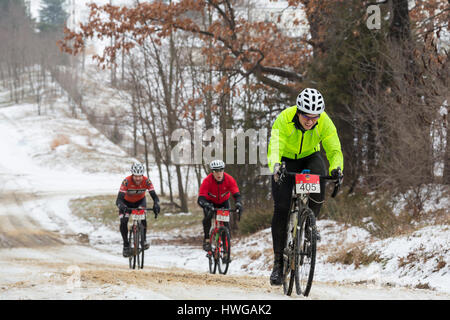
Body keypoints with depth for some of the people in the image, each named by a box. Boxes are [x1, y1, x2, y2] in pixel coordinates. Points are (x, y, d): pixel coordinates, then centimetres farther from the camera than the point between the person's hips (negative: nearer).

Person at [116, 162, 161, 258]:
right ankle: (126, 245, 1)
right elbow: (119, 199, -38)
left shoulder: (146, 181, -29)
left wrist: (156, 205, -55)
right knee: (123, 222, -18)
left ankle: (144, 239, -7)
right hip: (127, 202, -1)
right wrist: (121, 206, -61)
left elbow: (154, 196, -33)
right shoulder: (126, 181, -34)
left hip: (140, 201, 1)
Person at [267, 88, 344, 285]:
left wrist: (336, 168, -49)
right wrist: (275, 167, -62)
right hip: (286, 159, -1)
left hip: (310, 157, 2)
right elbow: (275, 147, -42)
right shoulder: (284, 120, -31)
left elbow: (334, 149, -27)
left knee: (319, 184, -33)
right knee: (281, 208, -13)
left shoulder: (325, 122, -25)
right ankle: (278, 262, -5)